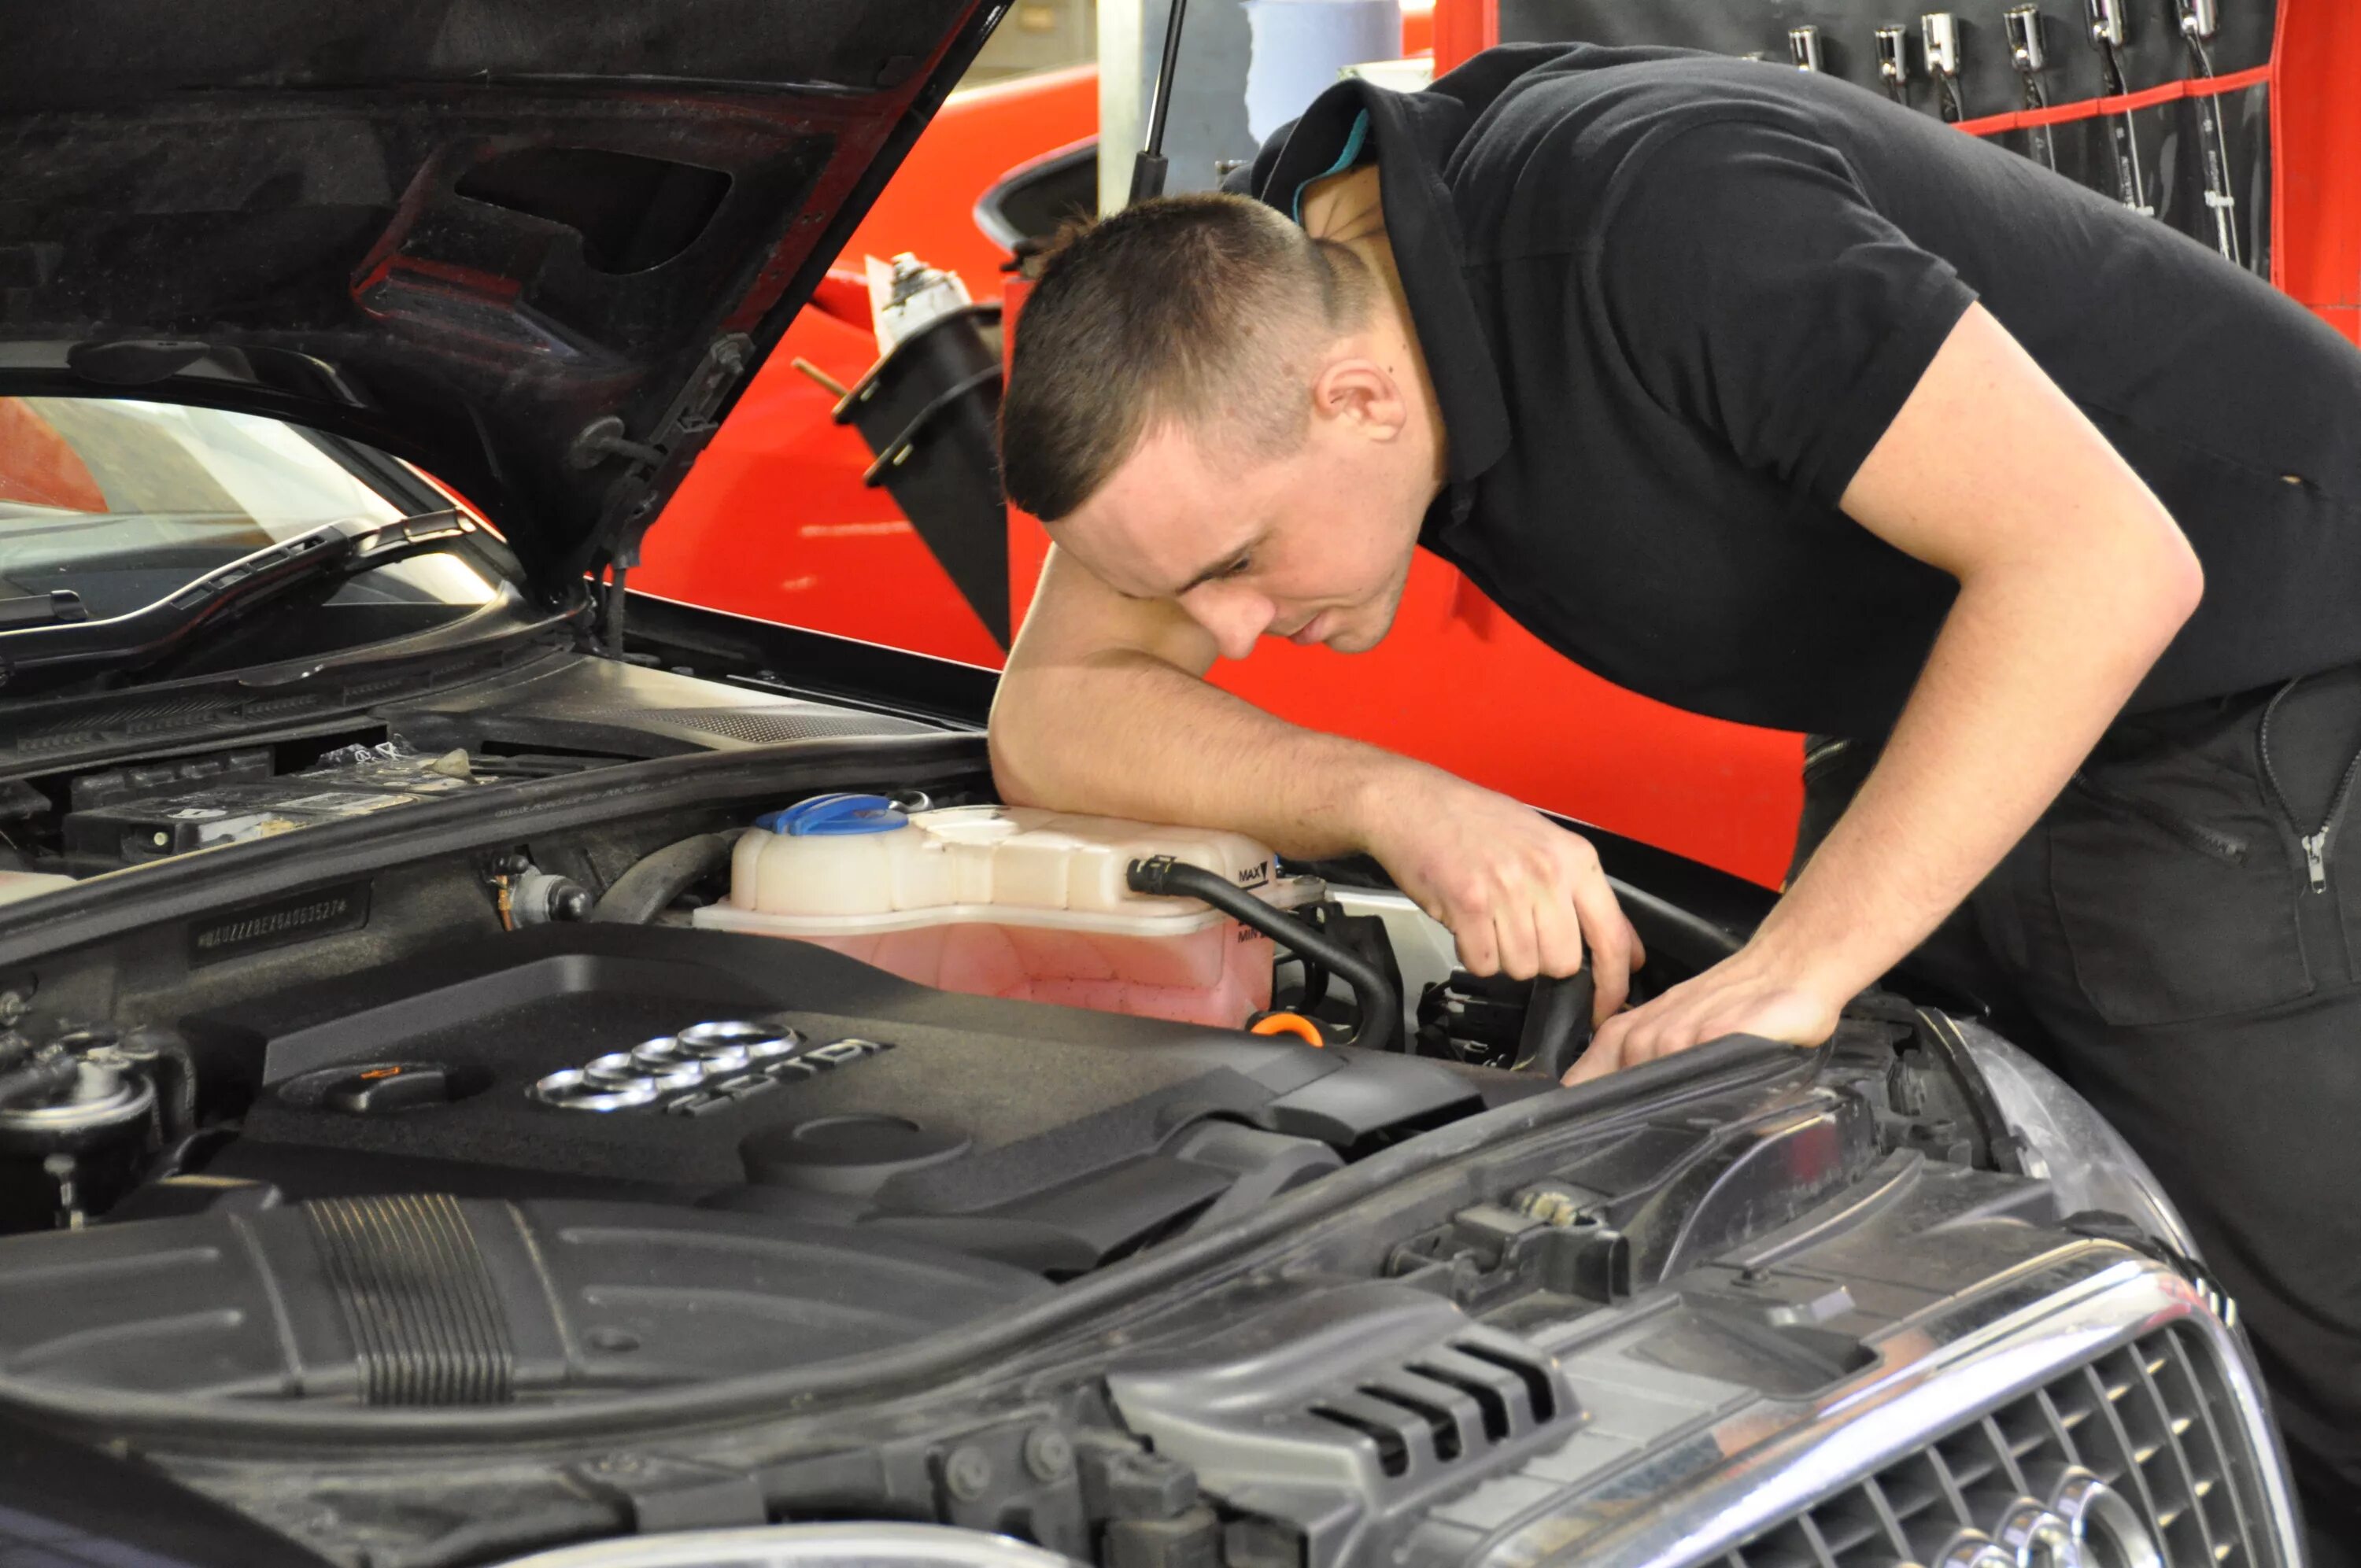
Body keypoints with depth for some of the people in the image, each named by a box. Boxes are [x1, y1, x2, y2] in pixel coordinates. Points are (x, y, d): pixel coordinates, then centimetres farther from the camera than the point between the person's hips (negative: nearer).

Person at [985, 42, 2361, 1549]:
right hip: (1941, 697, 8)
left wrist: (1791, 968, -39)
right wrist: (1394, 802, -26)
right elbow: (1051, 719, -8)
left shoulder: (1658, 215, -35)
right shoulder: (1255, 309, -11)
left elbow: (2107, 562, -38)